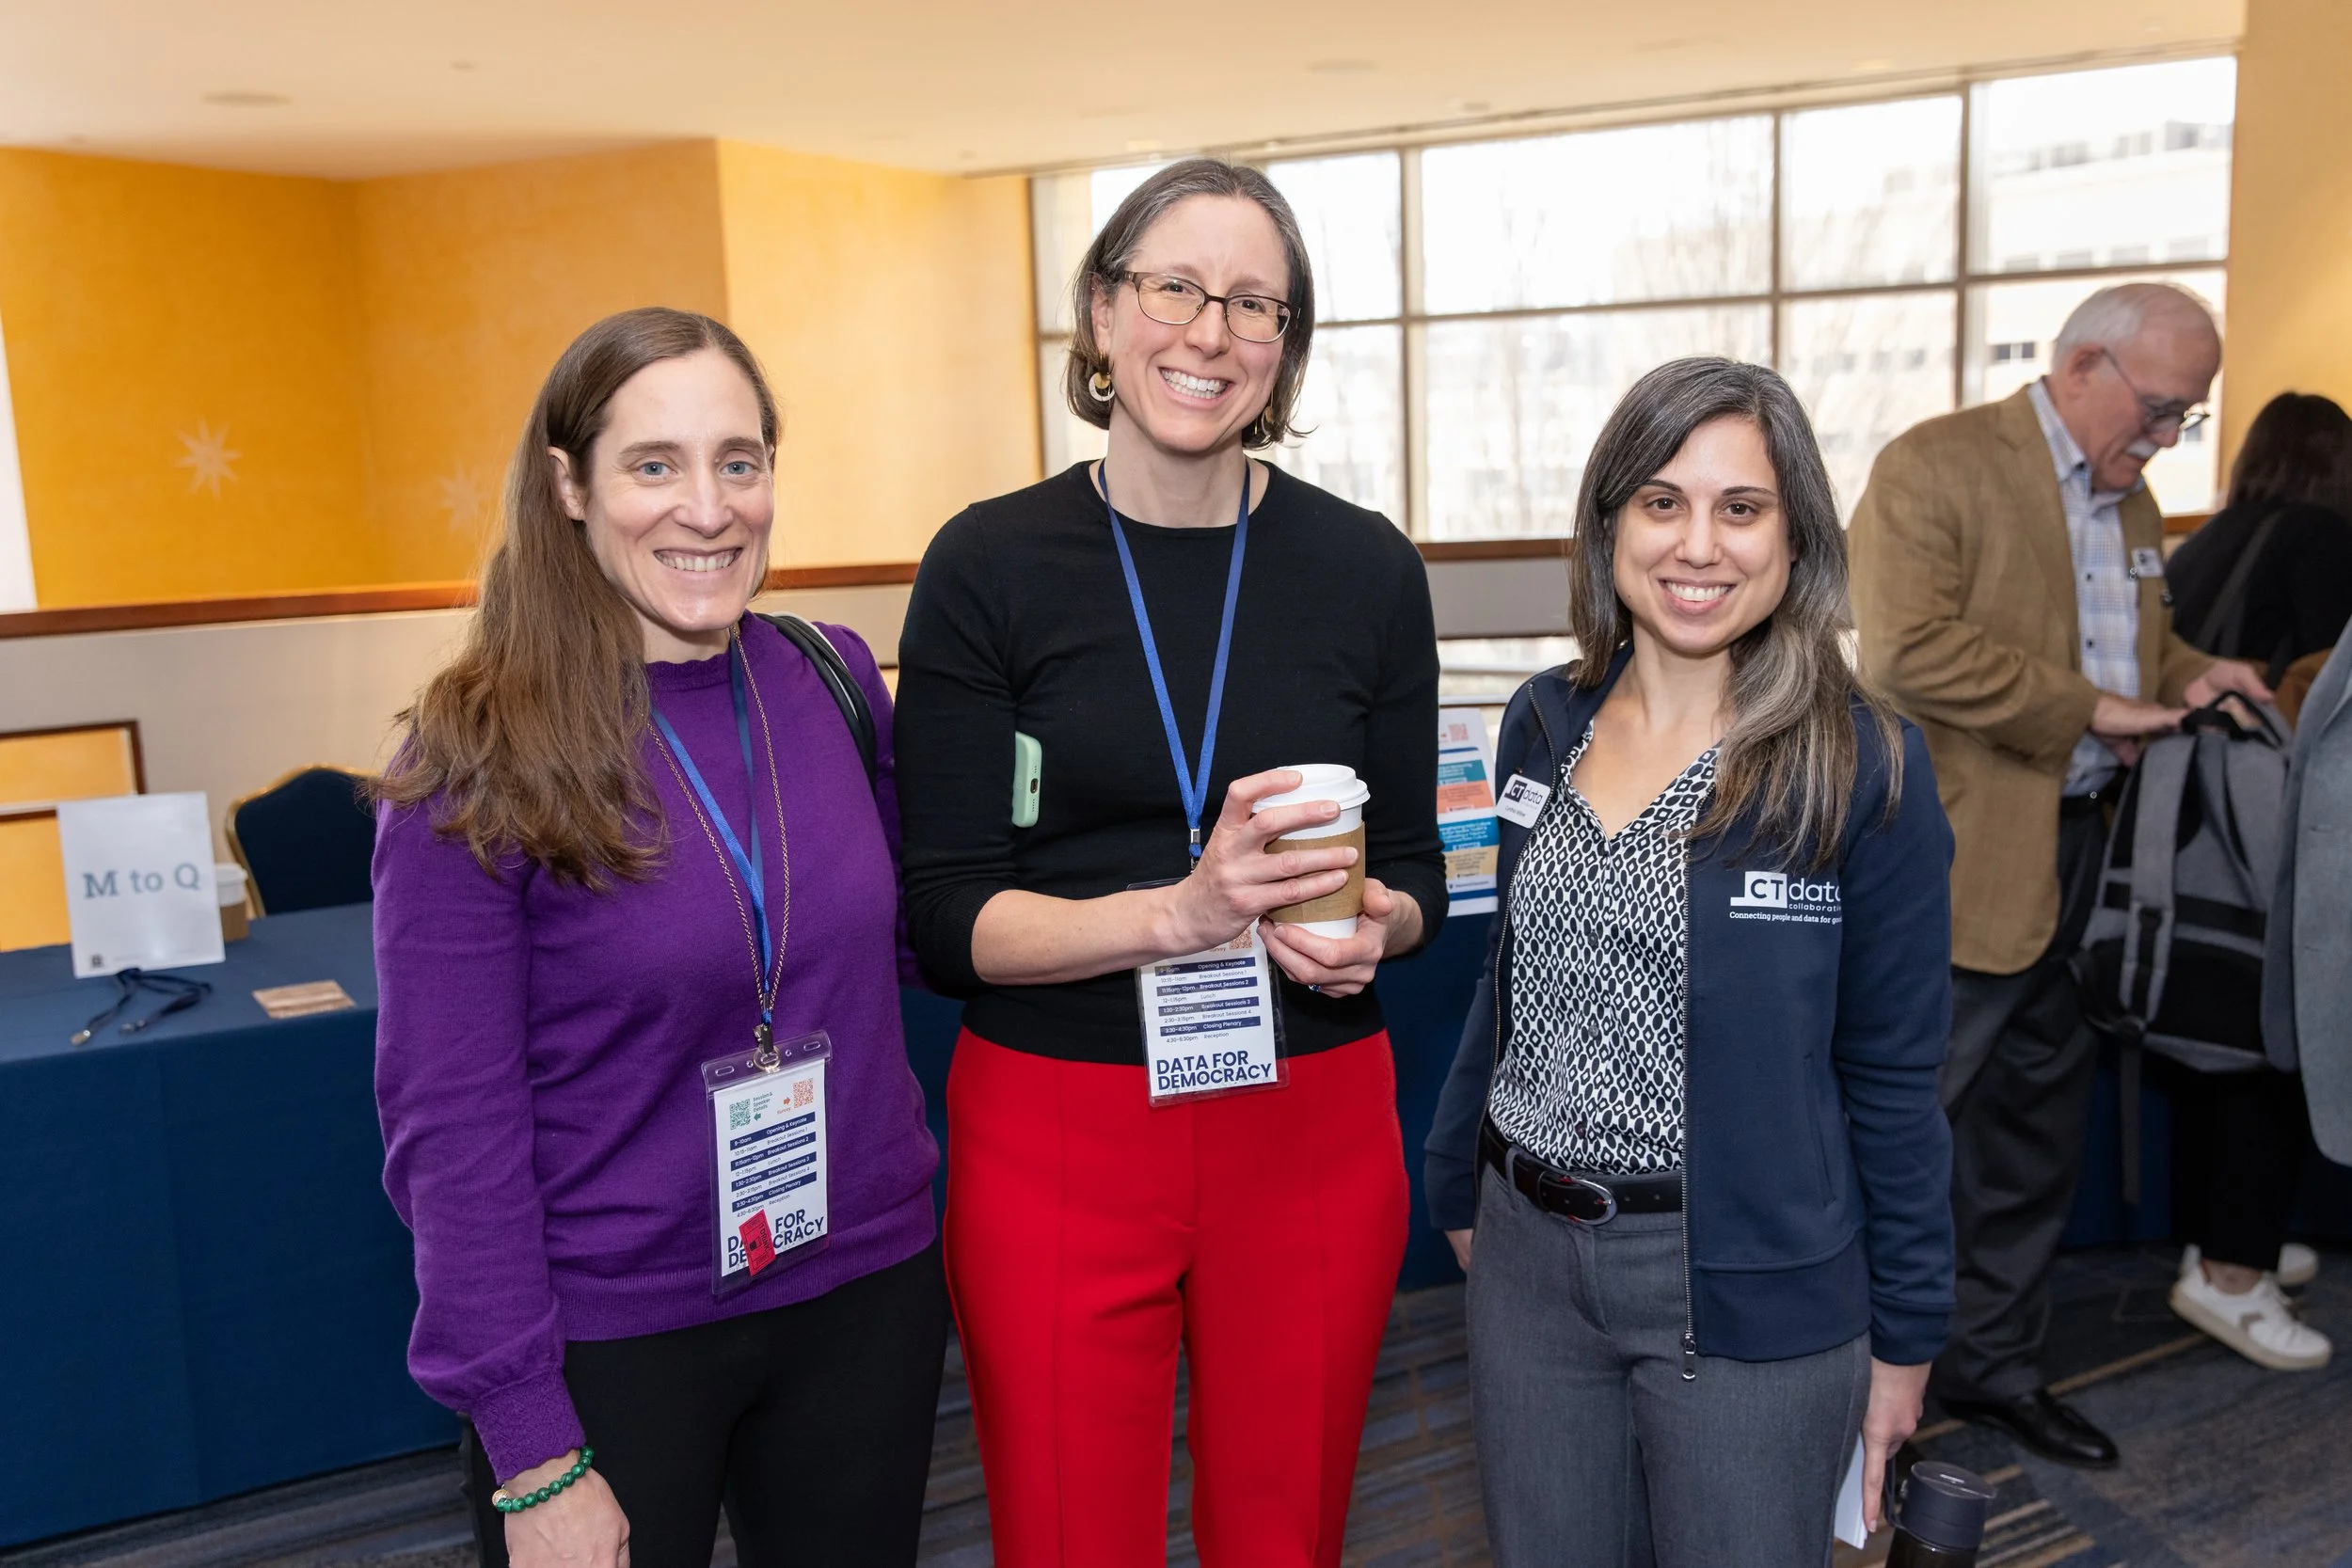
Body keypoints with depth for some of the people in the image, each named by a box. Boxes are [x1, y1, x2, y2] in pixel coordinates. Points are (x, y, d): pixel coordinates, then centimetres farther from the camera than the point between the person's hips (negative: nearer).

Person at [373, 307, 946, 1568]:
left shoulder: (837, 682, -3)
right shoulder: (477, 760, -14)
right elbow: (450, 1125, -13)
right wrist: (534, 1460, -13)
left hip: (866, 1293, 4)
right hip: (608, 1341, -3)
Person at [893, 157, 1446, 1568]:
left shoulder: (1368, 568, 0)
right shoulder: (991, 565, -5)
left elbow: (1414, 880, 8)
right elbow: (945, 922, -8)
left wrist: (1361, 926, -14)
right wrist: (1181, 912, -23)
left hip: (1313, 1123, 2)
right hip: (1057, 1127, -1)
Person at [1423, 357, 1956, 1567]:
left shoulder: (1862, 764, -11)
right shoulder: (1545, 724, 1)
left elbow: (1893, 1074, -6)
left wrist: (1903, 1339, -2)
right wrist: (1460, 1191, 15)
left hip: (1744, 1282, -4)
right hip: (1526, 1260, 4)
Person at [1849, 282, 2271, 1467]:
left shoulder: (2130, 499, 15)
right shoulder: (1934, 467, -12)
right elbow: (1910, 650, -23)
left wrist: (2186, 678, 5)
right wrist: (2088, 710, -19)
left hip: (2084, 858, 9)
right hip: (1962, 868, -8)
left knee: (2038, 1137, 18)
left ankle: (1996, 1366, 34)